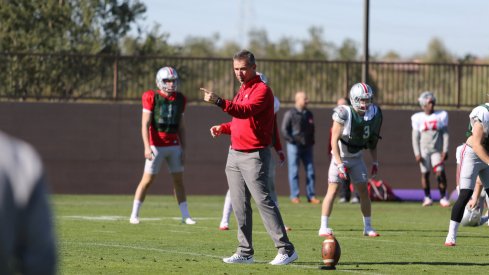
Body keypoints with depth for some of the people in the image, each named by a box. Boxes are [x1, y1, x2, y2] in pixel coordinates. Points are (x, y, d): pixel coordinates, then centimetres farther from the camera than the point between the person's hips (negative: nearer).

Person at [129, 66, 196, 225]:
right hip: (156, 145, -5)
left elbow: (181, 127, 13)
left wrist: (183, 149, 11)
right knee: (147, 180, -2)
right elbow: (145, 124, -10)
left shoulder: (180, 99, 7)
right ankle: (134, 215, 6)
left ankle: (185, 215, 11)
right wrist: (147, 147, -19)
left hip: (174, 145, 5)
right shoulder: (152, 98, -7)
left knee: (179, 180, 6)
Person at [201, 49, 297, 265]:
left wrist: (219, 102, -40)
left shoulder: (262, 90, -11)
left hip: (254, 156, -9)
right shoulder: (242, 91, 18)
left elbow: (245, 111, -28)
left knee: (263, 201, -12)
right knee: (240, 206, 8)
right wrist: (223, 128, 8)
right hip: (235, 154, 9)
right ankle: (245, 252, 13)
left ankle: (286, 249, -10)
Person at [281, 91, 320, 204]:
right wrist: (292, 141, -14)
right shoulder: (290, 114, -5)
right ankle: (294, 196, 2)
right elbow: (284, 130, -8)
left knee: (310, 171, 3)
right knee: (294, 171, -1)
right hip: (294, 146, -5)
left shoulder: (309, 114, 12)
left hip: (307, 147, 5)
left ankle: (311, 195, 6)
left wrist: (311, 141, 9)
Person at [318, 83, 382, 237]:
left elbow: (372, 141, 7)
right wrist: (339, 164, -24)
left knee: (364, 191, 3)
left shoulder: (373, 114, -6)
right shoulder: (344, 114, -22)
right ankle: (324, 227, -6)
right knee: (333, 190, -9)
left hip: (356, 157, 5)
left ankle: (368, 227, 13)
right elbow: (334, 140, -20)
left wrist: (375, 162, 6)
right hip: (340, 156, -5)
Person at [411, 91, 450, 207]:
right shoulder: (418, 118, 2)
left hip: (437, 150, 0)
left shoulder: (441, 116, 3)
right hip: (424, 150, 0)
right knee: (425, 173, 1)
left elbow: (445, 134, 3)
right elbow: (415, 137, 3)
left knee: (440, 173, -11)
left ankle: (443, 197, -3)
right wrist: (417, 153, -4)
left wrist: (445, 151, -3)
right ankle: (427, 197, 13)